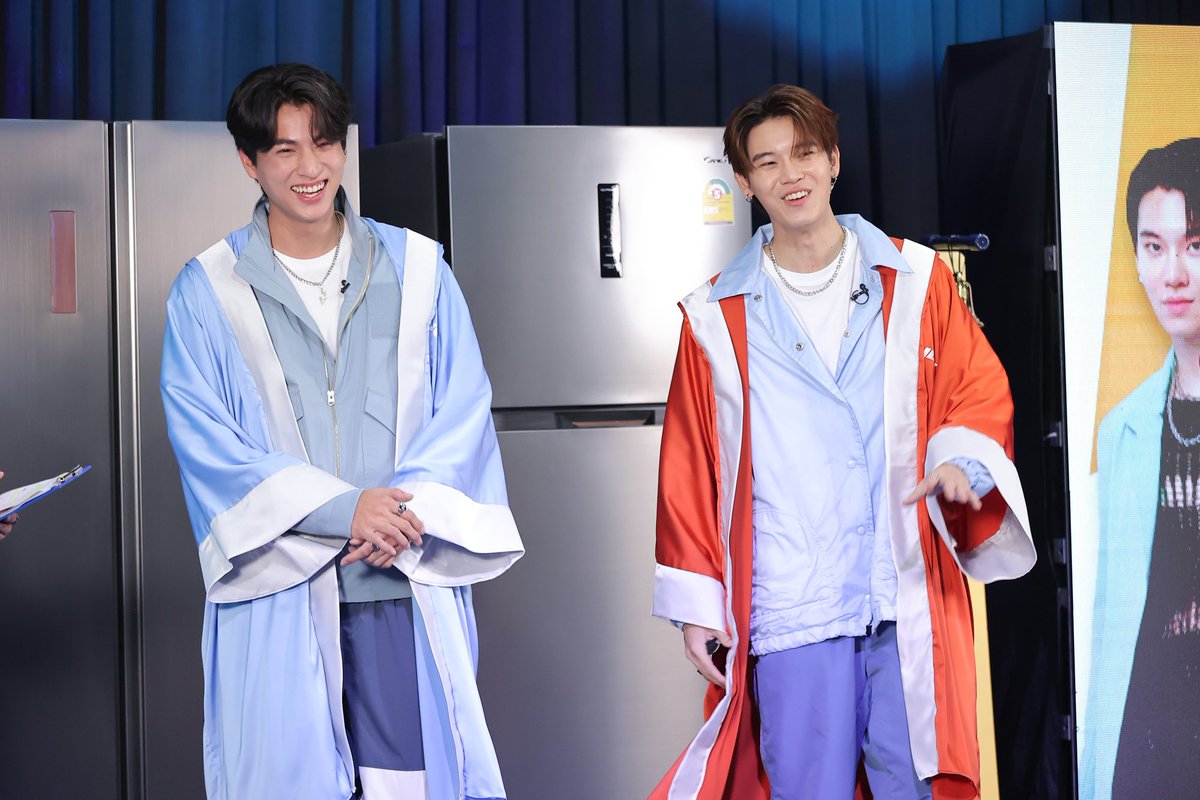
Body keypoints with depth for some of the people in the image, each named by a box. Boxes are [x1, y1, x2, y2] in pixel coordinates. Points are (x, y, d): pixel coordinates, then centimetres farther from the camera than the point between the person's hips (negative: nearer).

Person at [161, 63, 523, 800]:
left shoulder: (418, 268, 9)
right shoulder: (207, 292, 4)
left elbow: (463, 406, 5)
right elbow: (205, 440, -4)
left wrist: (408, 510, -13)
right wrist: (342, 508, -15)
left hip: (406, 584, 1)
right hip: (276, 598, -1)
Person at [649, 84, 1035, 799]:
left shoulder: (917, 280, 9)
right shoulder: (717, 318, 8)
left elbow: (982, 392, 10)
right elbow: (688, 473, 9)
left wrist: (961, 460, -12)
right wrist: (697, 604, 6)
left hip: (912, 599, 1)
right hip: (789, 606, 0)